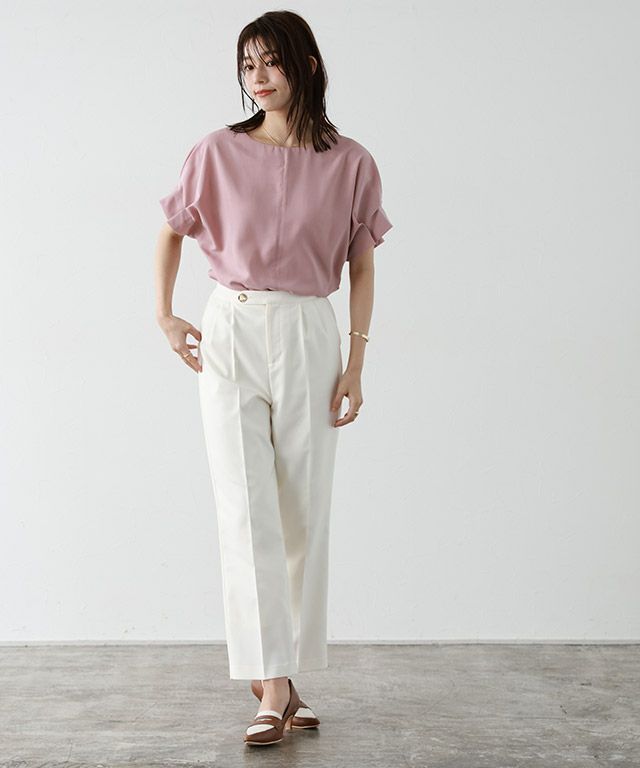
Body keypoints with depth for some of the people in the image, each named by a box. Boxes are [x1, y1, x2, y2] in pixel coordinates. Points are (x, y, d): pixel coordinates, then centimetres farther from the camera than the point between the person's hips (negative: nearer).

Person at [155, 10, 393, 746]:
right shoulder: (218, 152, 2)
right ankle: (272, 687, -6)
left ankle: (288, 679, 17)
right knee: (245, 509, -8)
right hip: (230, 335, 0)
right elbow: (171, 231, 17)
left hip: (308, 339, 0)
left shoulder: (350, 163, 1)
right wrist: (165, 315, 8)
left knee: (304, 514, 4)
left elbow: (362, 266, 5)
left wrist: (356, 362, 0)